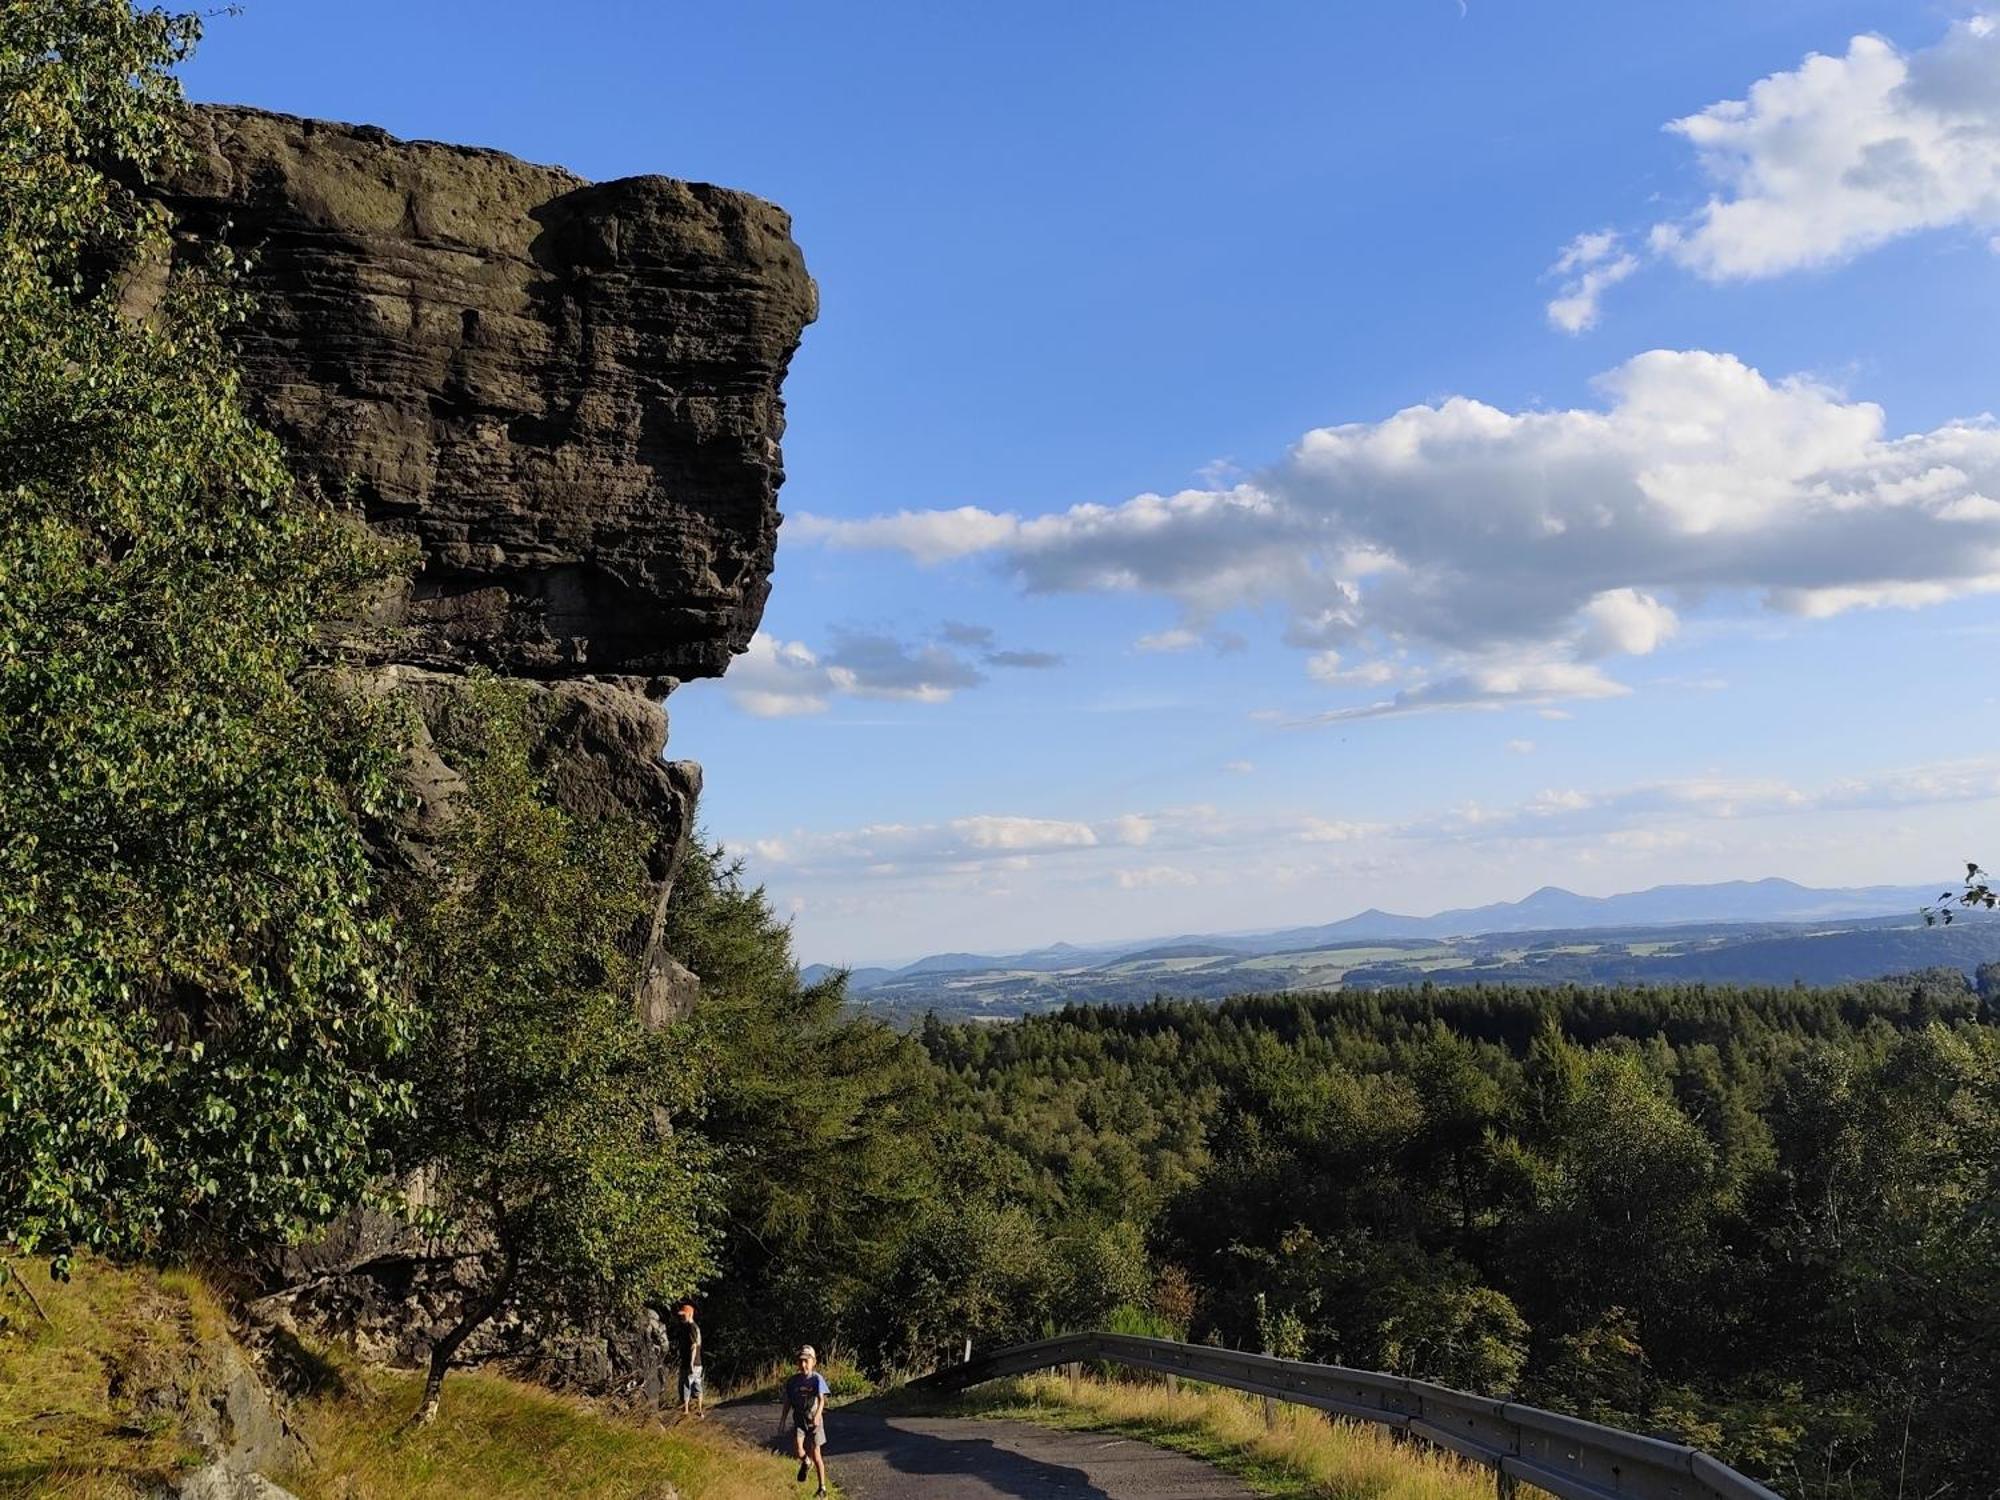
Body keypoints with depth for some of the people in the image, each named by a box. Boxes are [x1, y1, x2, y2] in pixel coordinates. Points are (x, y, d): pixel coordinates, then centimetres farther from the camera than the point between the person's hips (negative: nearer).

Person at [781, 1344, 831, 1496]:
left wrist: (817, 1415, -36)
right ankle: (806, 1463, 17)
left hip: (814, 1421, -3)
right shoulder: (793, 1381, 2)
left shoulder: (817, 1379, -10)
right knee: (797, 1449, -19)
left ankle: (822, 1488, 17)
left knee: (816, 1455, 2)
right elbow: (788, 1402, 11)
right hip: (799, 1421, 3)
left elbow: (821, 1399, -20)